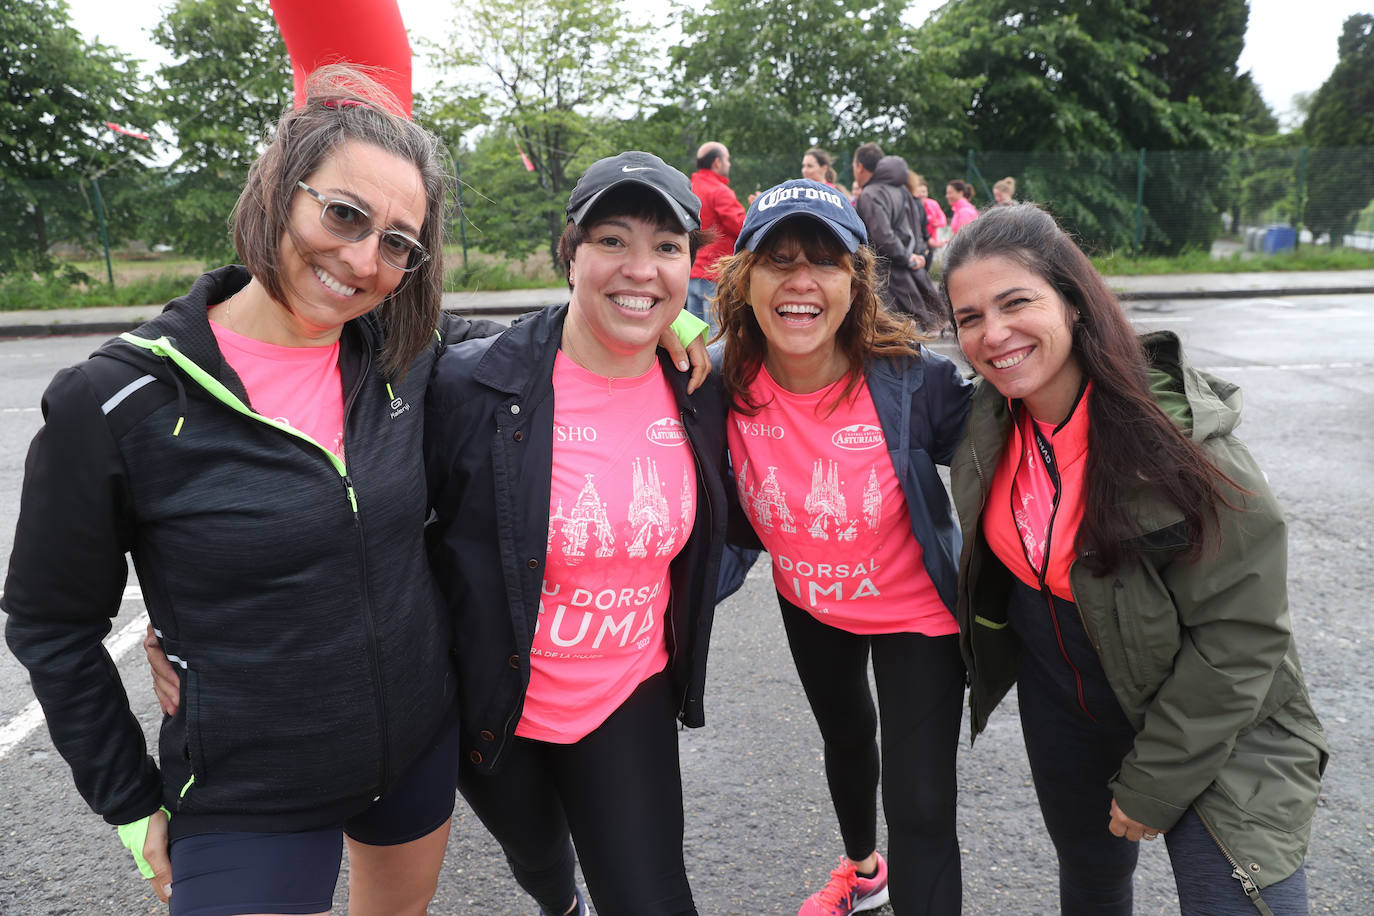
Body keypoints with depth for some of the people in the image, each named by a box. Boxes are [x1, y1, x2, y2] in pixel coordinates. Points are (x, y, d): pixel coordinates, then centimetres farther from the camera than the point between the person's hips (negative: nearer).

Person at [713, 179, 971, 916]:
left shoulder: (914, 381, -30)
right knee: (845, 737, 31)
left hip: (915, 611, -4)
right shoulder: (722, 382, -23)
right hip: (807, 605, 4)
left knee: (921, 808, -4)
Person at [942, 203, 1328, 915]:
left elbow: (1240, 634, -22)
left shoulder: (1180, 434, -26)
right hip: (1062, 704, 5)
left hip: (1211, 728, -5)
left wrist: (1152, 783, -17)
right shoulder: (991, 423, -9)